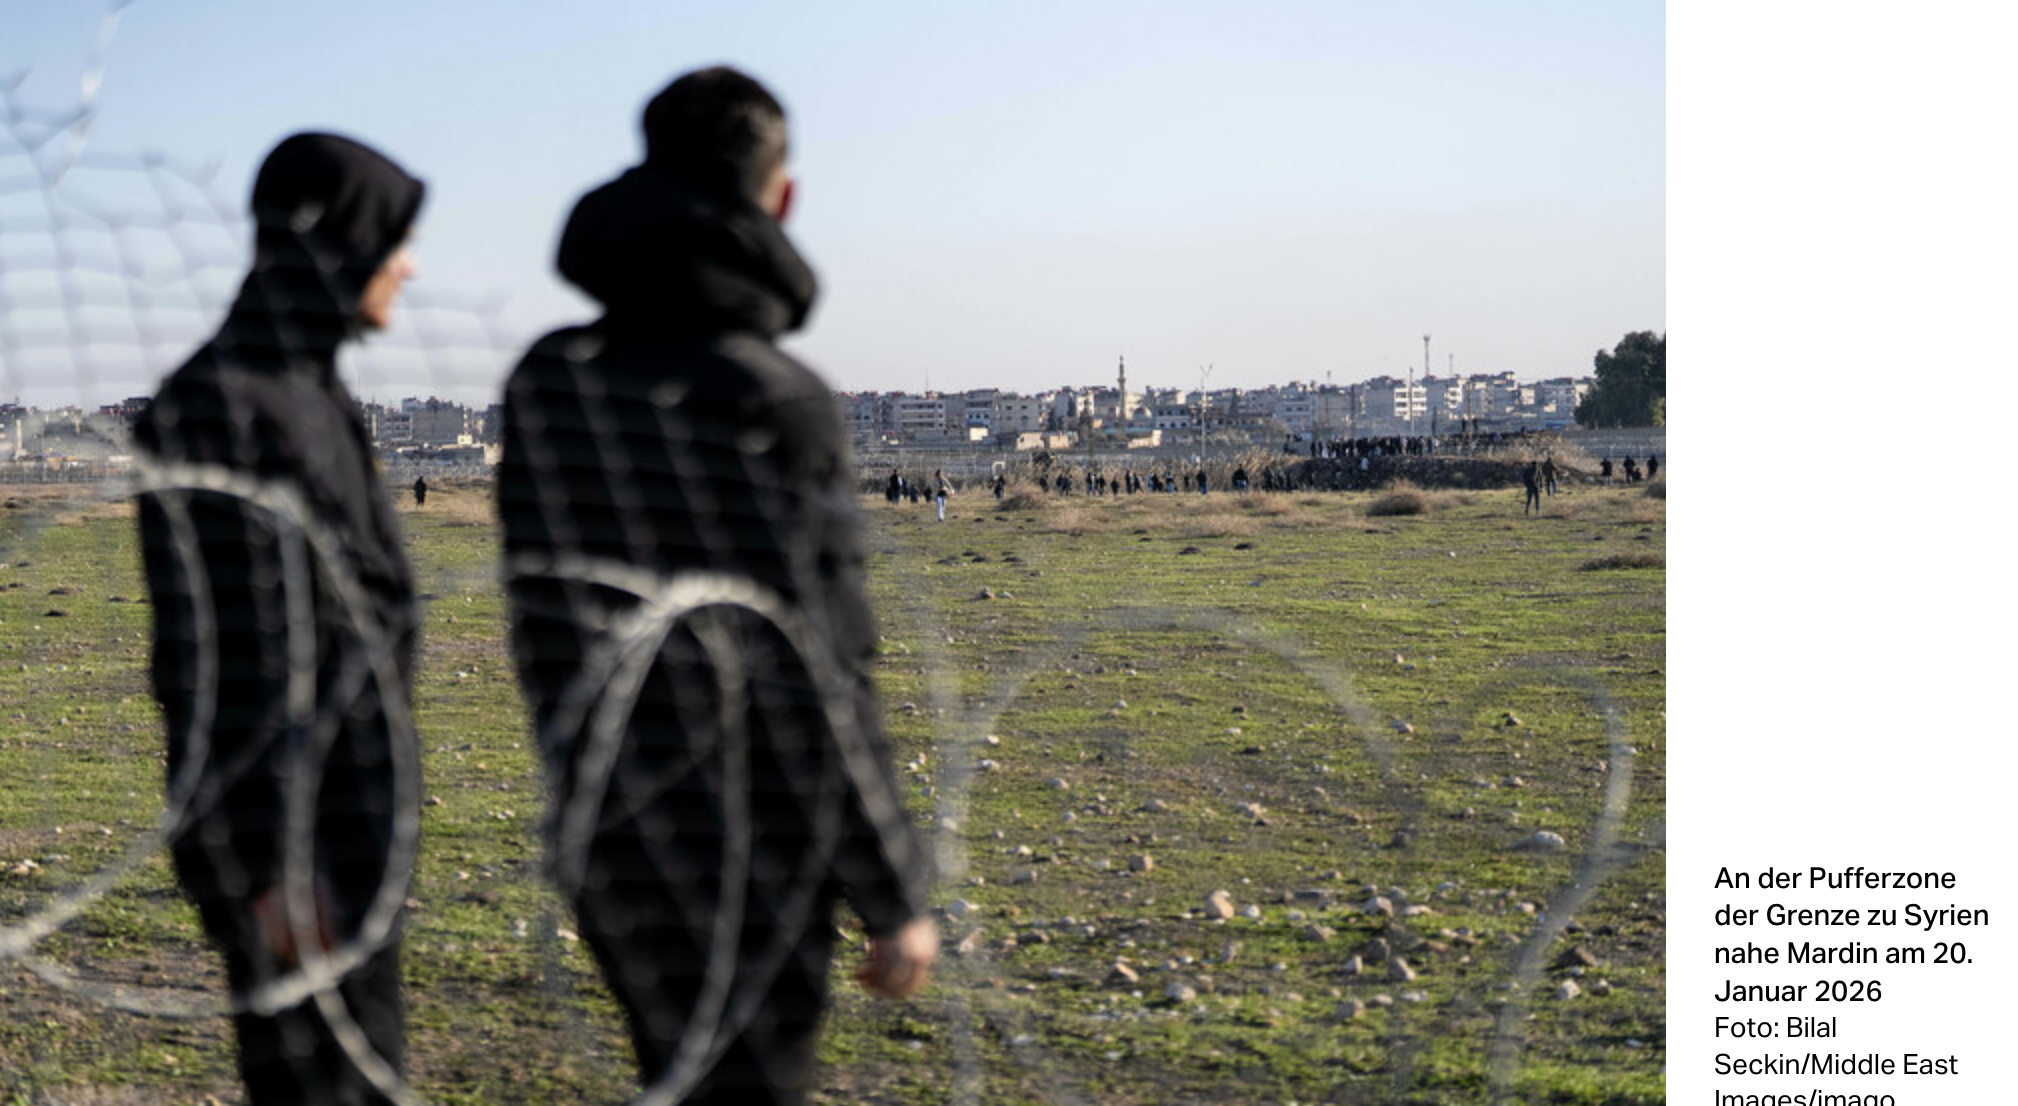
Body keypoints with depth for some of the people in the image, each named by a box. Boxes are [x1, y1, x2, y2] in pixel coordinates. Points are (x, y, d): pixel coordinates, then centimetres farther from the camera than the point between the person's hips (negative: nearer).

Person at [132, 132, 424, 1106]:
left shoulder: (307, 393, 12)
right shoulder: (218, 405, -17)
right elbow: (213, 644, -20)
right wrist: (268, 864, -20)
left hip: (350, 799, 10)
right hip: (289, 819, -10)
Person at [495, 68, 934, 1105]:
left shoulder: (546, 382, 3)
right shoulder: (775, 403, -17)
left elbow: (540, 609, 10)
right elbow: (817, 681, -17)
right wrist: (896, 900, -9)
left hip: (609, 838, 7)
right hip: (745, 865, -7)